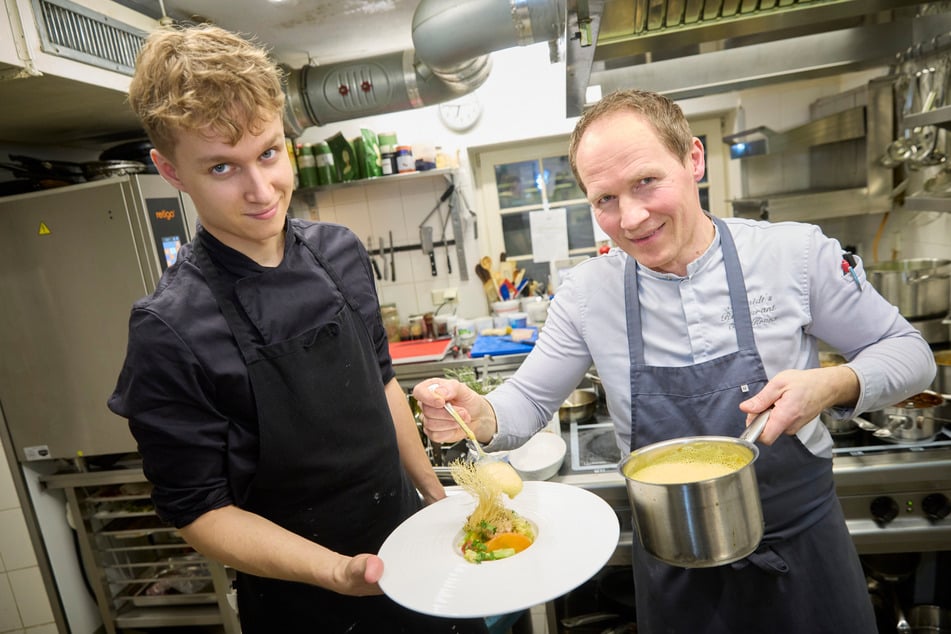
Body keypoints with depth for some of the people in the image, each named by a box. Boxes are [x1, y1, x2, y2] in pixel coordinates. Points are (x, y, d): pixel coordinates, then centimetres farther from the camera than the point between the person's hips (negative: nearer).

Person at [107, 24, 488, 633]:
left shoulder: (340, 252, -8)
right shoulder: (172, 331, -23)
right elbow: (199, 508, -15)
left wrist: (434, 491, 8)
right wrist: (339, 572, -27)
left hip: (410, 537, 6)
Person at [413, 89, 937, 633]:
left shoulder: (798, 253, -15)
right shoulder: (587, 293, -12)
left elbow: (908, 351, -3)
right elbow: (531, 399, -5)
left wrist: (833, 386, -24)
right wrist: (481, 416, -28)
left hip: (801, 540, 0)